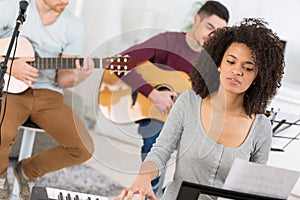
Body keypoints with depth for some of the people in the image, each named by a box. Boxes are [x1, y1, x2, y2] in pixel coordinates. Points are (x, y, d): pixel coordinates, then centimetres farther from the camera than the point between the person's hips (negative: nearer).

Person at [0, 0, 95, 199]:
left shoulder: (74, 26, 2)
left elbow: (62, 79, 4)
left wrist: (77, 77, -19)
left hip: (46, 93, 4)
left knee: (83, 149, -14)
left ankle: (28, 170, 15)